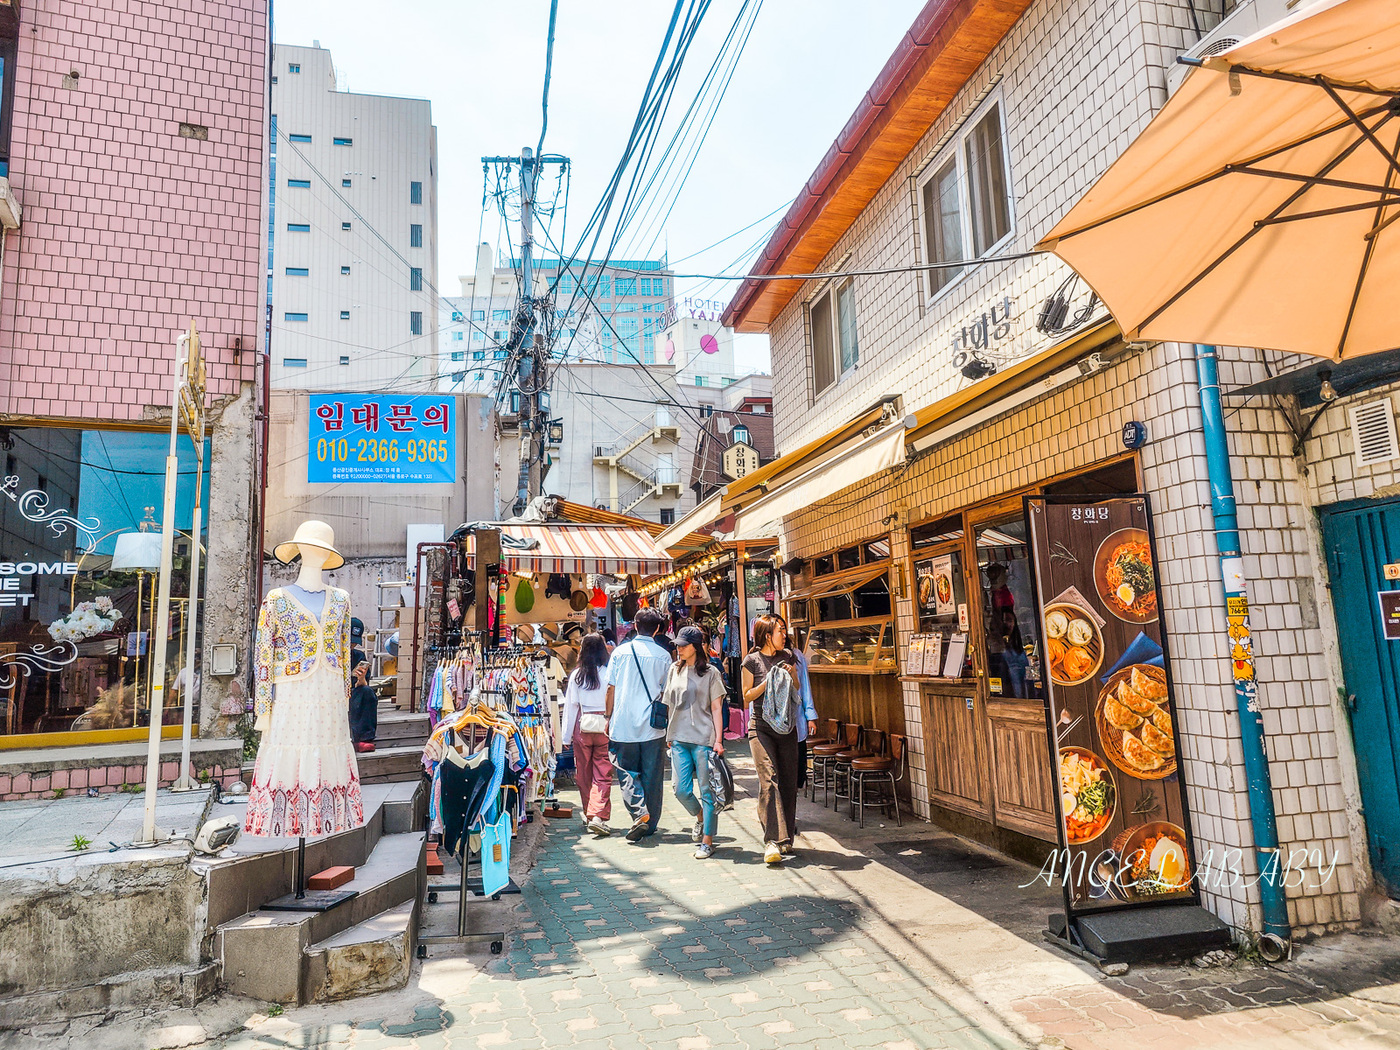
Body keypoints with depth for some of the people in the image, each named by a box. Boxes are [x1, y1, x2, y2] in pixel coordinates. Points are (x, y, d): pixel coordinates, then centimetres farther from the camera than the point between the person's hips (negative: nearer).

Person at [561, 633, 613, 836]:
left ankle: (589, 815, 26)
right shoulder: (609, 674, -7)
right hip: (605, 727, -2)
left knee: (584, 774, 15)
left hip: (582, 727, 2)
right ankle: (598, 816, -11)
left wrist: (566, 735, 9)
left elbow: (570, 705, 2)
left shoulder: (576, 675, -2)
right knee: (603, 774, 1)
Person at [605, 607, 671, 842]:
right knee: (652, 776, 10)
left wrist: (609, 718, 11)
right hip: (653, 727, 1)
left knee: (626, 773, 9)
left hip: (623, 726, 0)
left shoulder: (621, 651, 0)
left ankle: (640, 814, -10)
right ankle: (651, 825, 16)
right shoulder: (663, 656, 0)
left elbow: (611, 689, 1)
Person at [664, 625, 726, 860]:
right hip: (679, 739, 4)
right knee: (681, 789, 1)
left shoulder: (711, 672, -1)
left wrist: (718, 739, -9)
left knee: (707, 791, 0)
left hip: (704, 739, -4)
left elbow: (716, 708, -2)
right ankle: (700, 818, 31)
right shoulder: (675, 670, 11)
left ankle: (707, 842, 11)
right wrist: (669, 735, 15)